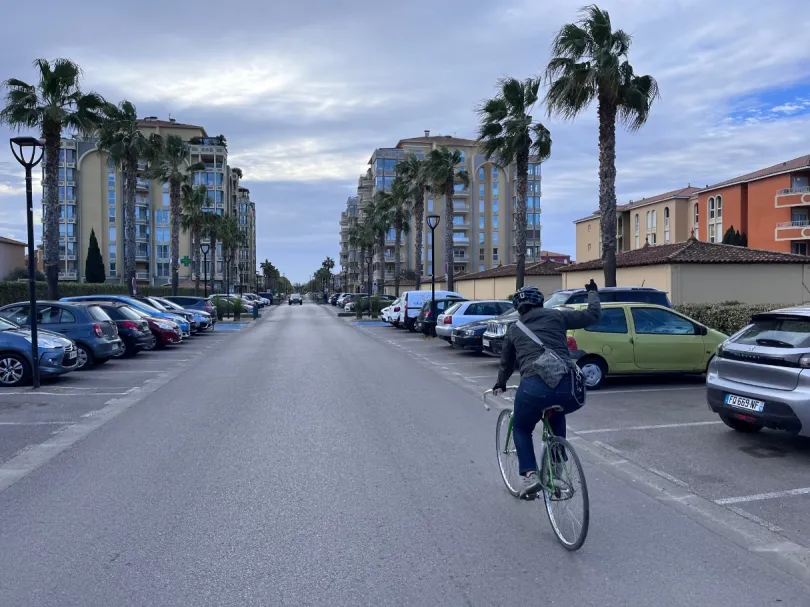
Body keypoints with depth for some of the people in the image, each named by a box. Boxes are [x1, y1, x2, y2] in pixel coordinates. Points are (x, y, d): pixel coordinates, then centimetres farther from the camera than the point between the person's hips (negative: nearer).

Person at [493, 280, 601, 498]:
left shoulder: (514, 329, 22)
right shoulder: (555, 316, 17)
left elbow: (506, 363, 34)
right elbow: (592, 315, 19)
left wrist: (500, 385, 52)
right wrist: (592, 292, 38)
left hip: (534, 386, -1)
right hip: (568, 386, 2)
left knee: (521, 429, 25)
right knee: (557, 419, 36)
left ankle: (530, 475, 6)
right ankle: (556, 470, 32)